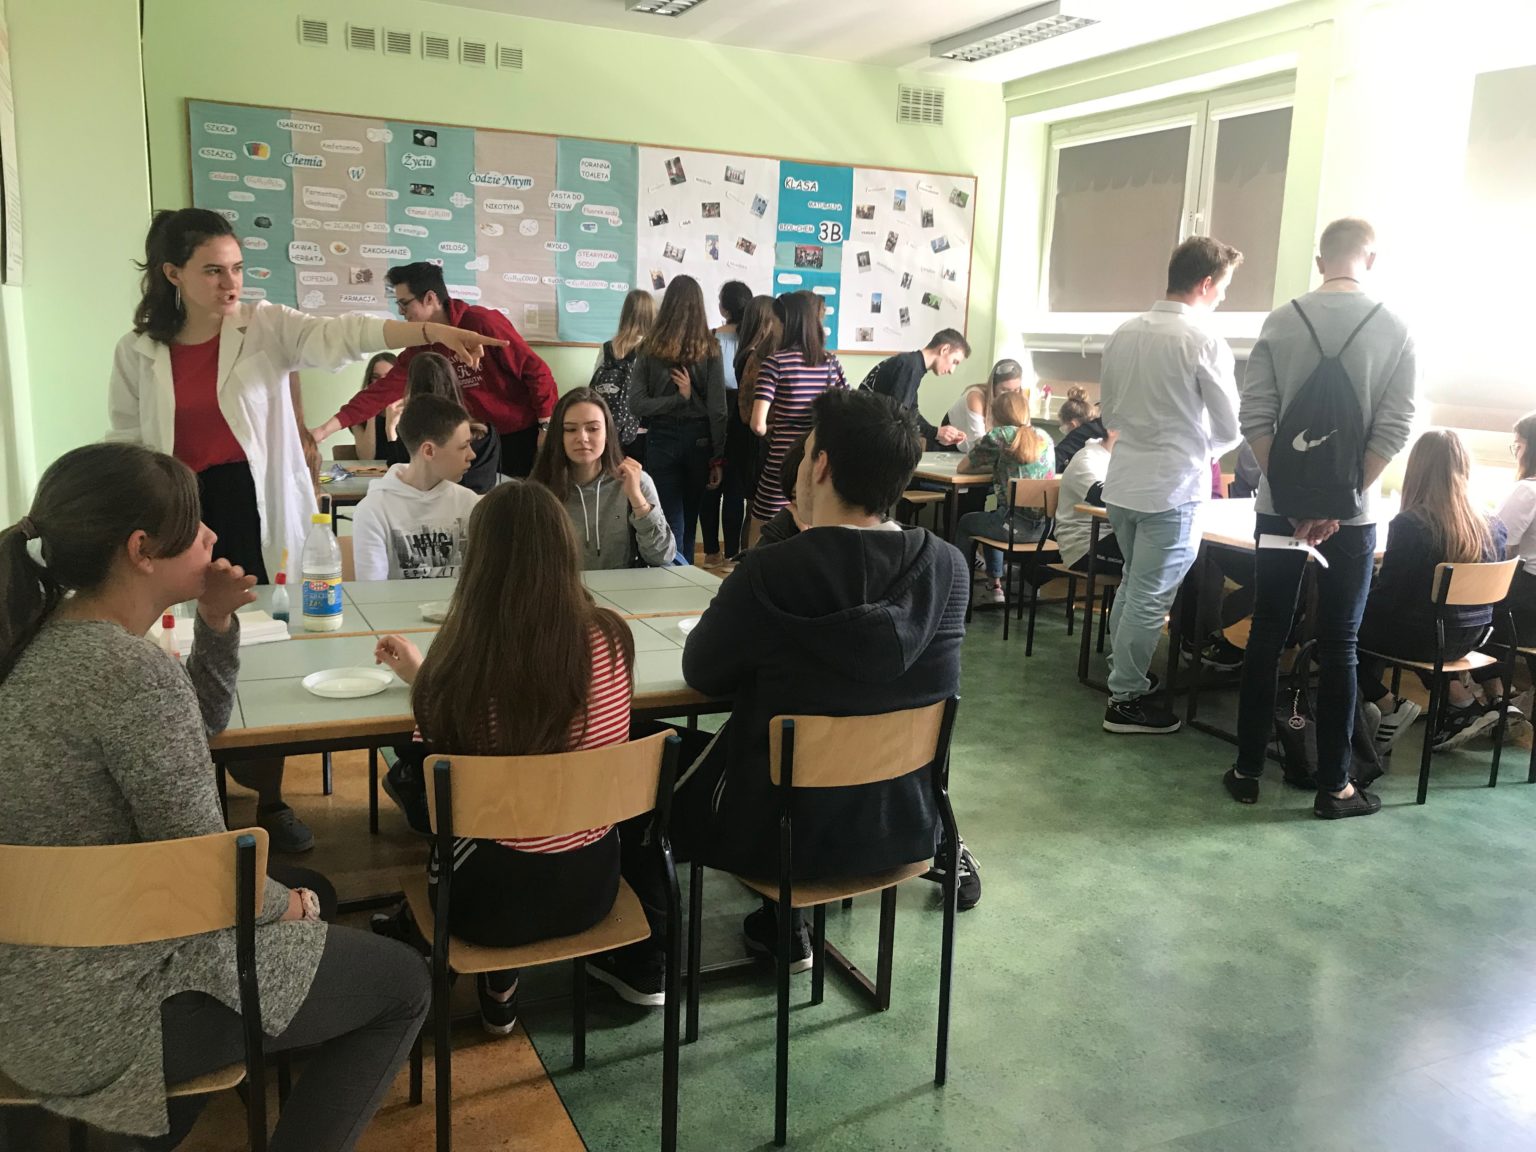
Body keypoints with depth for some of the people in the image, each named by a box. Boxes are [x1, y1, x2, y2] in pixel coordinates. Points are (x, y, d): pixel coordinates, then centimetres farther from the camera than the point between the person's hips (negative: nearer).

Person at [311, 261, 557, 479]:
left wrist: (547, 428, -16)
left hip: (526, 434, -6)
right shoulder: (422, 346, 3)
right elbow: (385, 389, 1)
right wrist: (328, 427, -5)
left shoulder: (483, 323, -17)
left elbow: (536, 371, -16)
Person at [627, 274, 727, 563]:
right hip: (699, 439, 1)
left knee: (671, 521, 5)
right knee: (689, 518, 17)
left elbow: (636, 405, -11)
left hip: (662, 439, -1)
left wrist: (680, 397, -10)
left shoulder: (651, 348, -5)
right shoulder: (710, 349, -5)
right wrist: (718, 458, -1)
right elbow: (717, 408, -7)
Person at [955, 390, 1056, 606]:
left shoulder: (999, 435, -6)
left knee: (965, 522, 24)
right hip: (1043, 527, 6)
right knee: (991, 520, 35)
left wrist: (994, 464, 18)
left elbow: (962, 467, 3)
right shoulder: (1044, 437, 12)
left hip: (1015, 526, -6)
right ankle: (995, 584, 35)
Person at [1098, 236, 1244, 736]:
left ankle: (1120, 674, 32)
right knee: (1150, 598, 2)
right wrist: (1205, 447, 15)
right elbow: (1230, 426, -5)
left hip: (1122, 483, 7)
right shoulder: (1204, 342, -14)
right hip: (1172, 488, -7)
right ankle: (1126, 700, 10)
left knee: (1132, 585, 21)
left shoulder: (1123, 334, 4)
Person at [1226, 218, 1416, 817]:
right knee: (1338, 647, 6)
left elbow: (1255, 418, -6)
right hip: (1352, 512, -1)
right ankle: (1333, 786, 13)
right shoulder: (1394, 329, -2)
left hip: (1281, 506, 1)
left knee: (1266, 638, 10)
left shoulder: (1281, 321, -1)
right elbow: (1393, 429, -8)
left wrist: (1293, 500, -7)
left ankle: (1248, 771, 16)